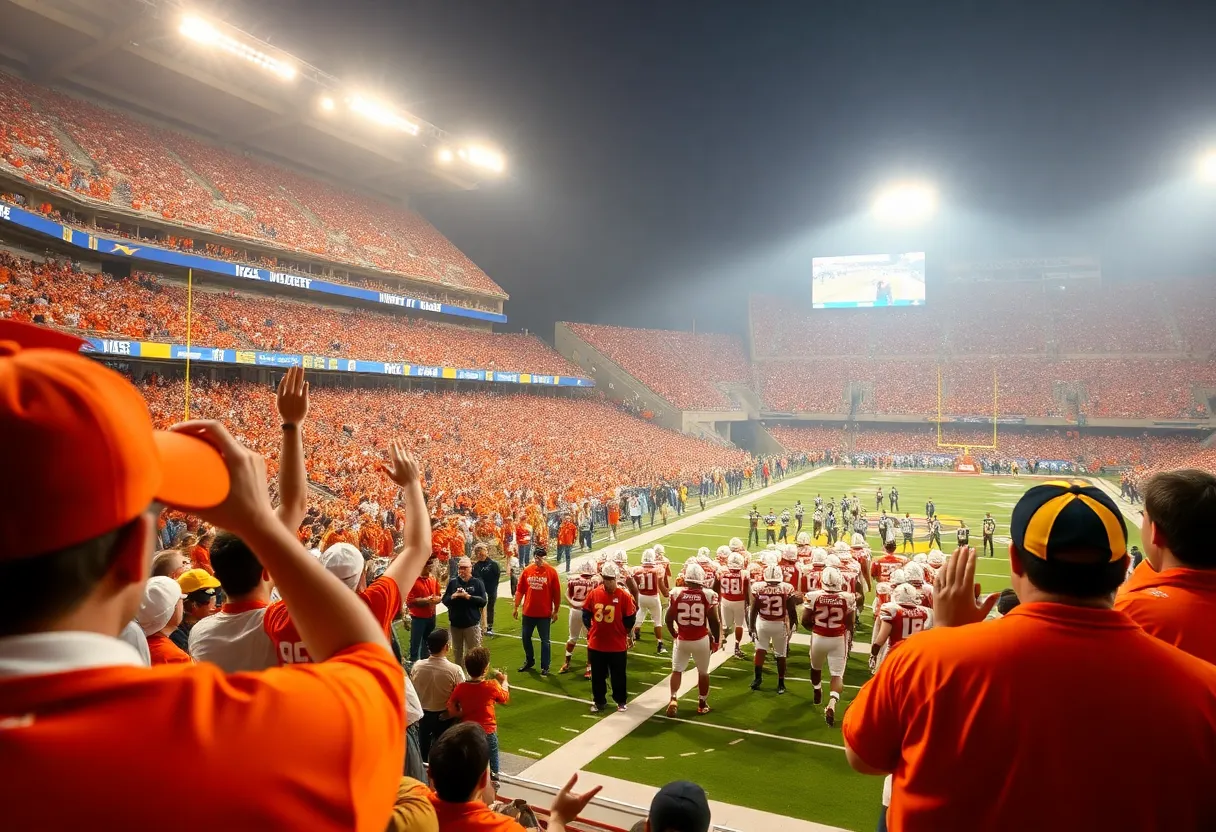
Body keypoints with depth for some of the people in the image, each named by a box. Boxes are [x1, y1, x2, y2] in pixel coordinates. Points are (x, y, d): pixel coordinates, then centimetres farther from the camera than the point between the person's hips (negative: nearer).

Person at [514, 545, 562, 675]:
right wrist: (516, 607, 4)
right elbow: (520, 590, 4)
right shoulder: (527, 571, -2)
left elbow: (557, 594, -6)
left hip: (544, 614, -3)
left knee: (544, 640, 7)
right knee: (526, 637, 16)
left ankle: (545, 667, 18)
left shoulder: (551, 572, -10)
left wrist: (556, 611, -5)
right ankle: (529, 661, 36)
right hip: (528, 612, 4)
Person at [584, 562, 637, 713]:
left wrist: (623, 633, 3)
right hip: (596, 644, 3)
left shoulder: (624, 596, -11)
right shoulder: (594, 594, -3)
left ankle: (621, 701, 28)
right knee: (597, 676, 14)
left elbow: (630, 619, -2)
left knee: (618, 676, 11)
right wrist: (592, 630, 5)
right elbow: (586, 615, 8)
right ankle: (599, 701, 29)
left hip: (617, 645, -2)